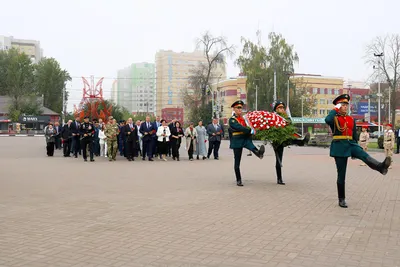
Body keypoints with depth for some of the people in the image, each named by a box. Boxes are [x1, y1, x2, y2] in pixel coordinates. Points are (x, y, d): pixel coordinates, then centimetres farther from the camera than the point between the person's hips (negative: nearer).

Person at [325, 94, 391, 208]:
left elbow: (354, 135, 19)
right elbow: (327, 120, -26)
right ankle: (341, 199, 9)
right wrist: (335, 109, -12)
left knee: (364, 155, -29)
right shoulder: (334, 118, -1)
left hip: (351, 144, 4)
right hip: (340, 146, -4)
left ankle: (380, 167, -58)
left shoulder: (351, 119, 15)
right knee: (341, 174, 0)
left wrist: (356, 150, 19)